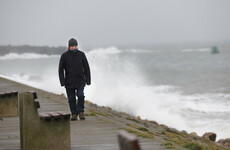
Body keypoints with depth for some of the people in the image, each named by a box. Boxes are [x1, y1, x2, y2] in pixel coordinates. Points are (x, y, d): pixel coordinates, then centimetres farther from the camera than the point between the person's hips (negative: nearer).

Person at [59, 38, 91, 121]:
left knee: (80, 95, -17)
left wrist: (88, 80, 1)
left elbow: (86, 68, 5)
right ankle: (74, 114, 14)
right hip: (69, 81, 0)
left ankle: (80, 111, -1)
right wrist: (62, 82, -9)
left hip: (80, 80, 0)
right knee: (71, 98, 2)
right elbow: (61, 69, -1)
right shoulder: (64, 56, -3)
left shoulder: (81, 54, 0)